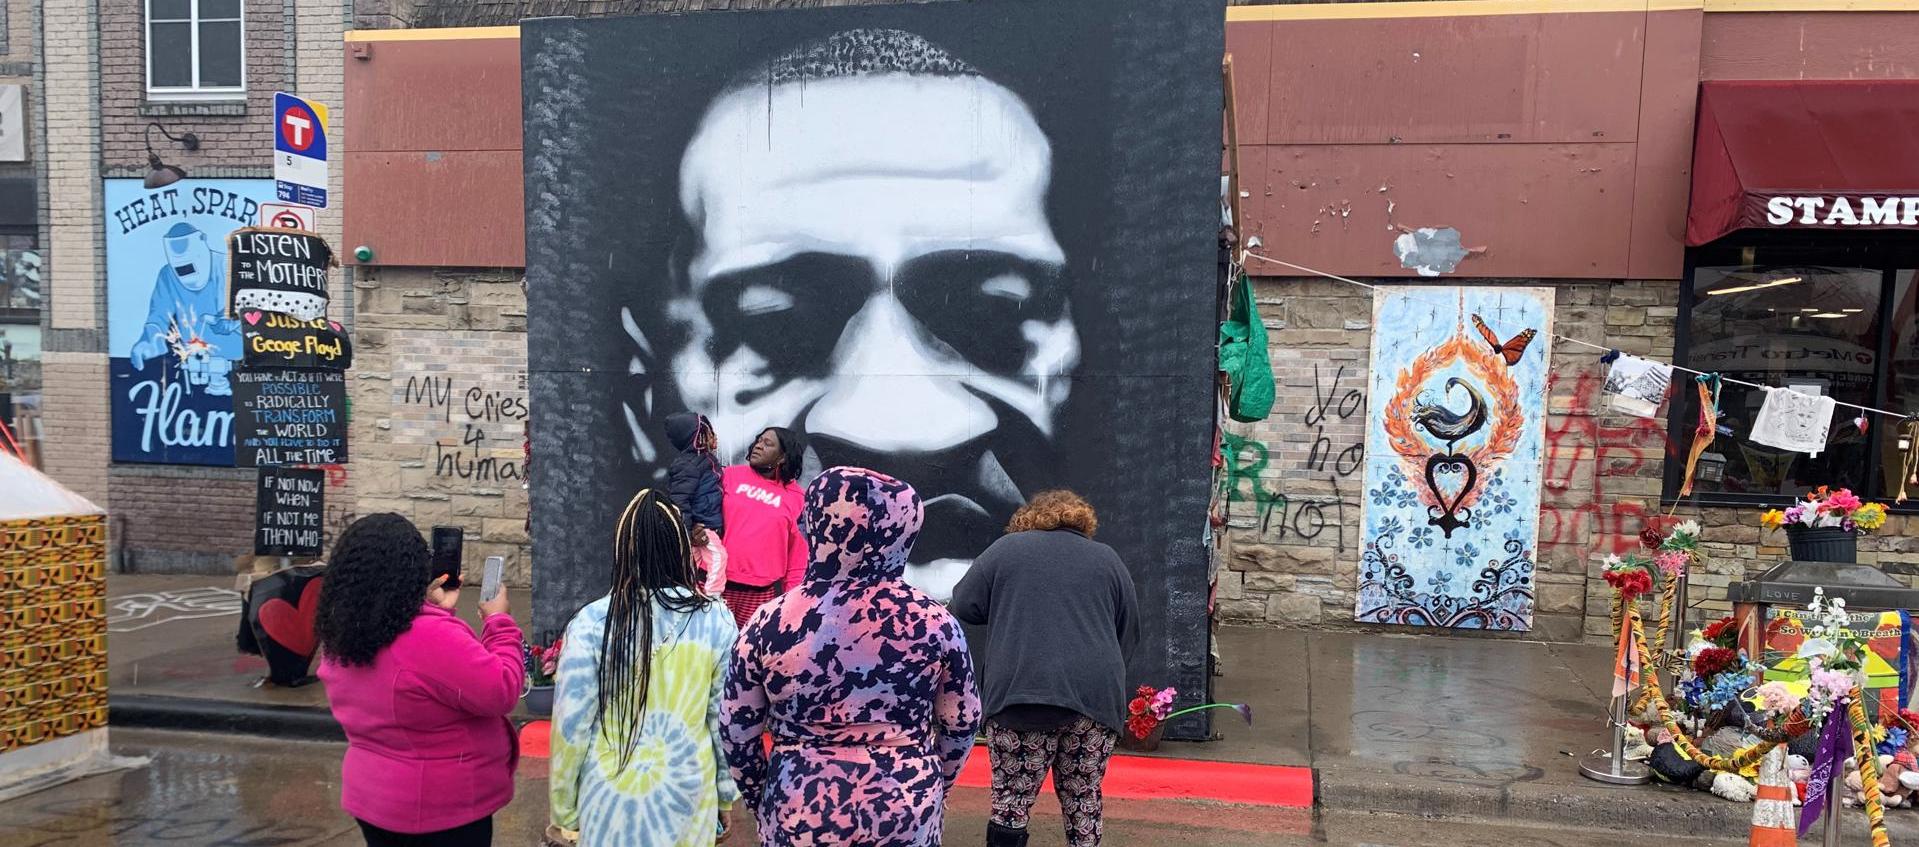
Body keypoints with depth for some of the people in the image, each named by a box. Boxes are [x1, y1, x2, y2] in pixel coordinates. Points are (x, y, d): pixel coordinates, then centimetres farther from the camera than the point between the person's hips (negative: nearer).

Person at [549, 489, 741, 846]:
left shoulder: (591, 623, -12)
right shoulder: (716, 620, -9)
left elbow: (571, 724, -8)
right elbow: (726, 716, -2)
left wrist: (565, 806, 5)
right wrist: (727, 793, 10)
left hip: (612, 800, -1)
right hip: (688, 795, 1)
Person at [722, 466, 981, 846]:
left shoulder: (771, 622, -10)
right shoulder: (934, 621, -10)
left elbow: (737, 730, -1)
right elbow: (962, 724, 2)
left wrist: (759, 798, 15)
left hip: (800, 811, 0)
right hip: (908, 810, 0)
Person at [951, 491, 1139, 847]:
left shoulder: (1006, 548, 10)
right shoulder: (1107, 558, 16)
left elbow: (963, 606, 9)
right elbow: (1128, 634, 19)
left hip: (1020, 694, -2)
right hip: (1096, 697, 2)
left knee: (1011, 805, 3)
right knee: (1084, 804, 13)